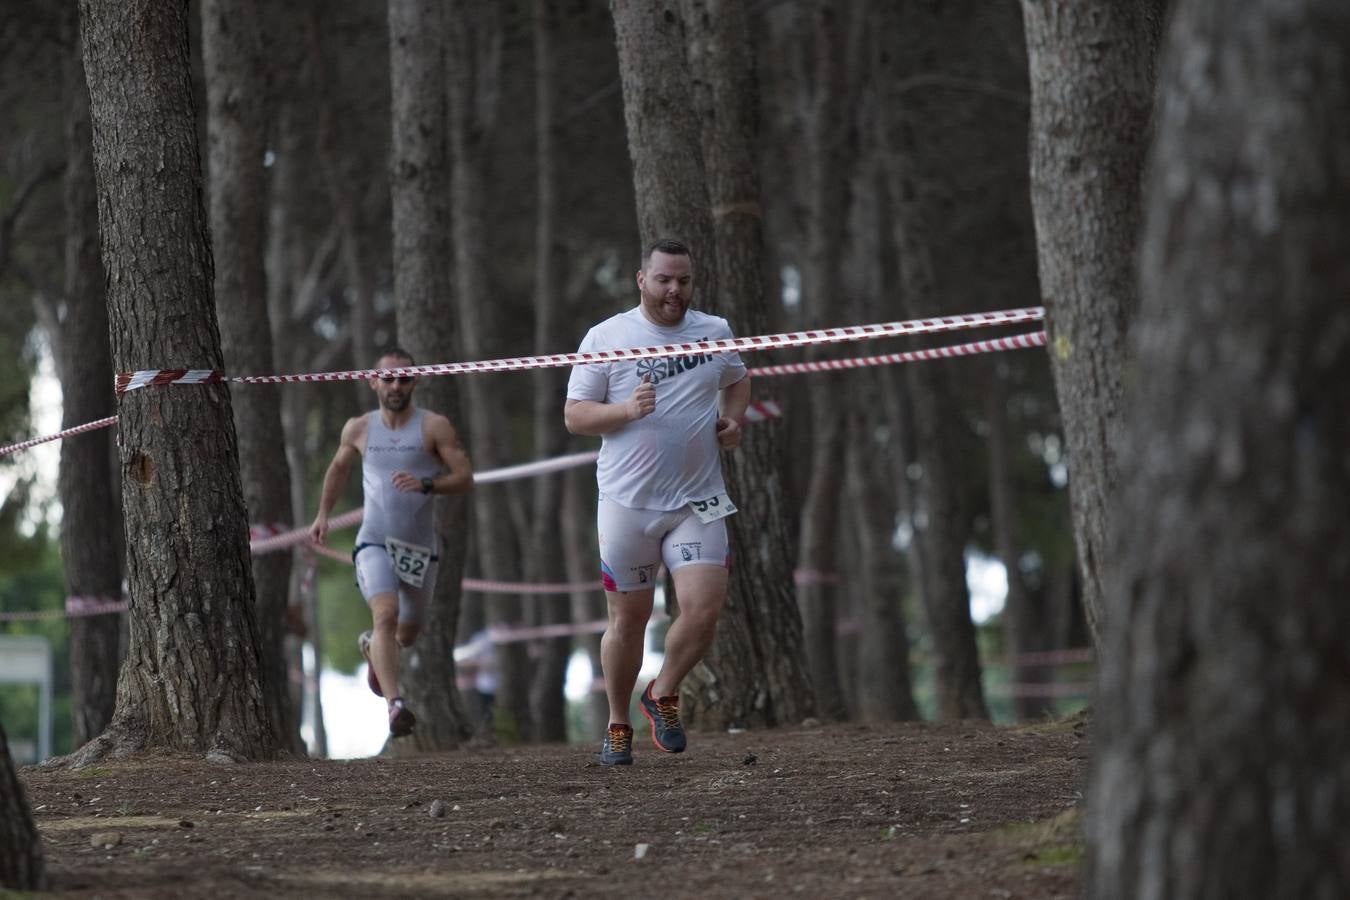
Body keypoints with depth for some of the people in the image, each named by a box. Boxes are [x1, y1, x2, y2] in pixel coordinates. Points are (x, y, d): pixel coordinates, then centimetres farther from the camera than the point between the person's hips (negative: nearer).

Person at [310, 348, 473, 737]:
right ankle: (395, 705, -38)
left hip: (420, 548, 1)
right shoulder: (359, 429, 4)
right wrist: (323, 513, 20)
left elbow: (465, 478, -8)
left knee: (407, 634, 18)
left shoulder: (434, 427, -4)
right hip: (374, 542, -1)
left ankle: (372, 646, 55)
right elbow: (339, 466, 25)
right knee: (386, 614, -27)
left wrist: (426, 484, -24)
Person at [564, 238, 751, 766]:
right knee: (628, 619, 4)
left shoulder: (715, 332, 7)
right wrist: (626, 410, -19)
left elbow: (737, 380, 27)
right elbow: (574, 416, -2)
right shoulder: (606, 337, -3)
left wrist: (733, 421, 7)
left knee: (703, 609, -12)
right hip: (628, 502, -2)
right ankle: (618, 726, 23)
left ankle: (663, 696, 14)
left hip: (698, 500, 2)